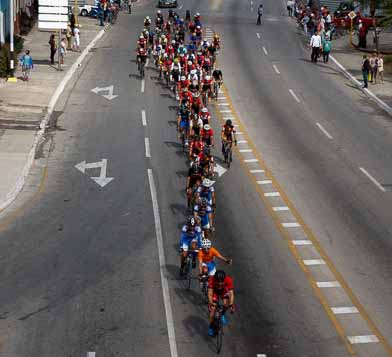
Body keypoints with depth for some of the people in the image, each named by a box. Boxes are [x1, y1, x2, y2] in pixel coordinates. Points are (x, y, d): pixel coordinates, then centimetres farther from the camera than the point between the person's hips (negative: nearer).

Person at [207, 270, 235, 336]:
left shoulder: (228, 280, -37)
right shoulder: (212, 279, -38)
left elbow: (231, 293, -38)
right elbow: (210, 293, -38)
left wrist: (231, 305, -48)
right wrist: (211, 304, -49)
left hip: (224, 291, 1)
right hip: (215, 291, -1)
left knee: (226, 304, -25)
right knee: (213, 309, -9)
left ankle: (223, 314, 8)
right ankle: (210, 327, 11)